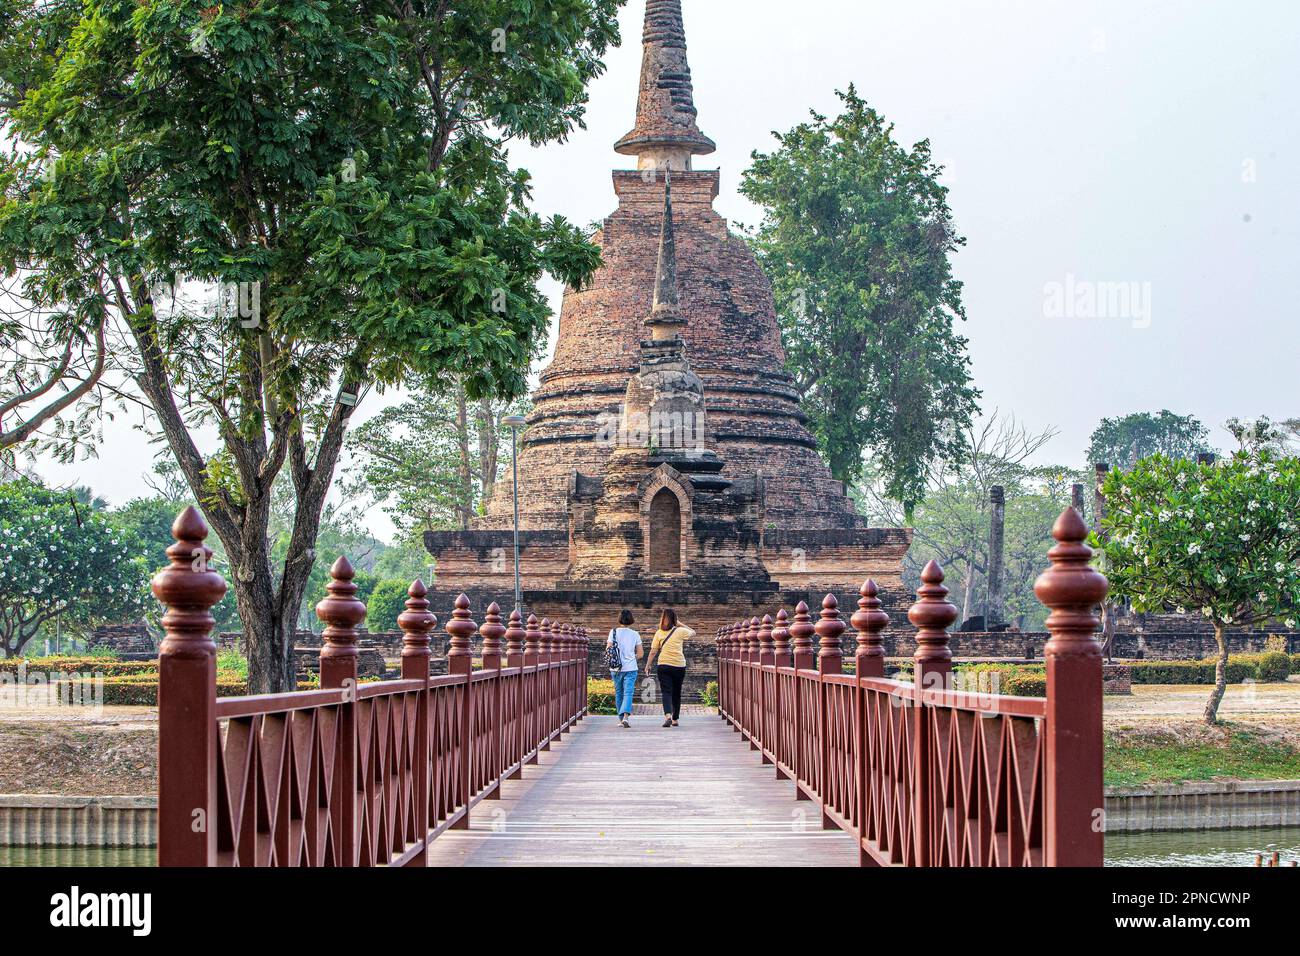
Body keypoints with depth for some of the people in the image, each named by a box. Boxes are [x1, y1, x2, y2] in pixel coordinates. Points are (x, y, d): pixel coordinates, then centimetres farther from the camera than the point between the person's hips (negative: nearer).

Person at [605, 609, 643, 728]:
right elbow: (641, 654, 4)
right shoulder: (635, 634, 0)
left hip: (616, 668, 1)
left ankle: (621, 718, 19)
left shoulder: (614, 632, -3)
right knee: (628, 693, -6)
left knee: (618, 693, 15)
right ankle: (625, 716, -26)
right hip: (631, 668, -1)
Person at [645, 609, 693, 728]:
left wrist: (648, 665, 10)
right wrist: (680, 624, 17)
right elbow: (693, 633, 19)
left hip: (663, 665, -1)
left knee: (666, 691, -4)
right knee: (676, 693, 13)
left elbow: (653, 651, 1)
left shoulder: (659, 633, 0)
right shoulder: (680, 631, -1)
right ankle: (675, 719, 22)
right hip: (679, 665, 1)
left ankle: (668, 715, -27)